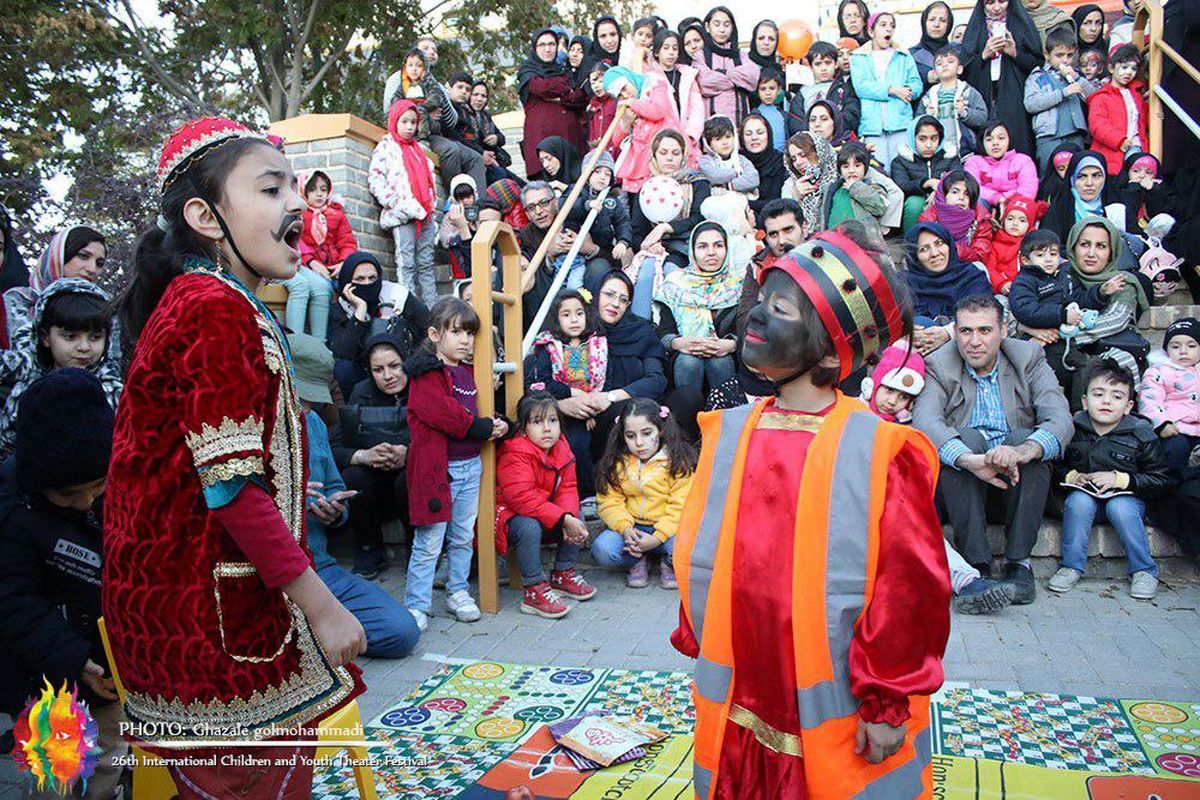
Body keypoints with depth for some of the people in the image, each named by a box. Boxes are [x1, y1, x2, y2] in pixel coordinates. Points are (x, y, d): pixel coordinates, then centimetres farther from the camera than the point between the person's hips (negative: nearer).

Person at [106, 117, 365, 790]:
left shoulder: (197, 300, 13)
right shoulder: (217, 311, -19)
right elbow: (231, 486, -23)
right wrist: (320, 605, -20)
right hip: (210, 610, -10)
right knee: (264, 774, 3)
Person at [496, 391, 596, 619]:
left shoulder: (561, 450, 2)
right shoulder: (515, 455, -24)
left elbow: (568, 489, 0)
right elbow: (523, 498, -32)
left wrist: (570, 516, -23)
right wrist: (563, 520, -32)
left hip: (543, 515, 8)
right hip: (508, 515, -8)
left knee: (577, 517, -4)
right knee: (529, 527, -35)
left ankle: (563, 575, 11)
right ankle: (534, 590, -22)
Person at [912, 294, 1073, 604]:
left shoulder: (1029, 359, 1)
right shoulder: (938, 366, -3)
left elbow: (1060, 418, -15)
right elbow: (924, 420, -22)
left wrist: (1025, 450, -38)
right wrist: (969, 460, -42)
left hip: (1019, 474, 1)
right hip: (962, 476, -1)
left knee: (1027, 439, -28)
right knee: (965, 438, -30)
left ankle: (1018, 561, -20)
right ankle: (976, 563, -27)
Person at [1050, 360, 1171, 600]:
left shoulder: (1141, 434, -5)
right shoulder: (1072, 429, -3)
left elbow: (1161, 481, -6)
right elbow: (1055, 467, 6)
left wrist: (1120, 479, -18)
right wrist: (1072, 476, -15)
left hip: (1126, 498, -1)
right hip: (1085, 496, 1)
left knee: (1119, 507, -33)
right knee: (1078, 500, -31)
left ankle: (1144, 571, -12)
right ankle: (1071, 567, -19)